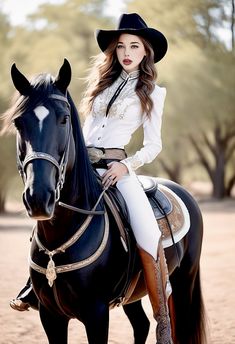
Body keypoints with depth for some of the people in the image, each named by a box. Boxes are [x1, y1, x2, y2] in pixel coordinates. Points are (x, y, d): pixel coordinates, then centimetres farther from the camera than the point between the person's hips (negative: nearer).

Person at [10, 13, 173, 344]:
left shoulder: (152, 92, 6)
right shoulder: (104, 82, 18)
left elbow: (153, 145, 2)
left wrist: (126, 166, -13)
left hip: (116, 168, -6)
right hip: (83, 164, 6)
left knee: (149, 241, -24)